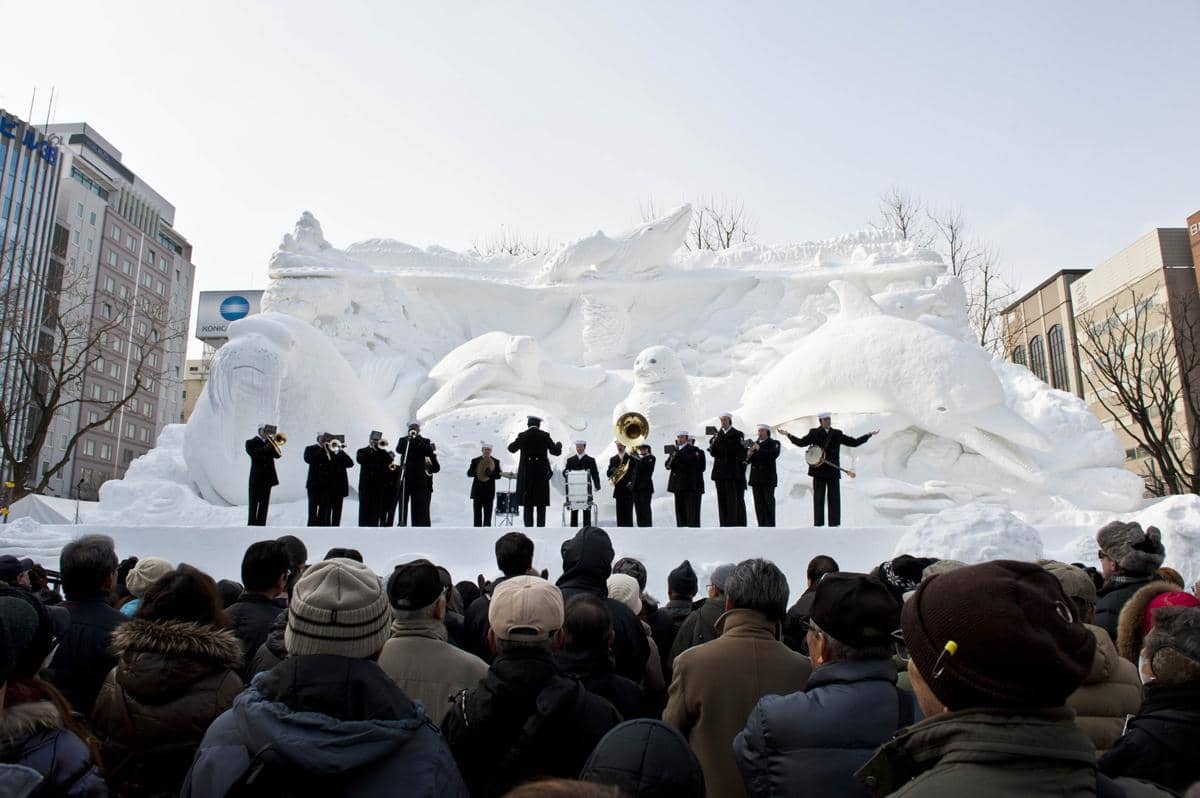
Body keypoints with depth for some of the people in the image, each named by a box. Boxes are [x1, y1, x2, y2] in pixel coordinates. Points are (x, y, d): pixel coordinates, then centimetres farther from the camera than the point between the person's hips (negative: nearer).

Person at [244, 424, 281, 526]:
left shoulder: (269, 442, 15)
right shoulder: (251, 443, 0)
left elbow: (278, 455, 4)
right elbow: (255, 454, -18)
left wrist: (274, 443, -8)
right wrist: (267, 447, -21)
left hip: (268, 478, 5)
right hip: (256, 478, -5)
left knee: (264, 504, 5)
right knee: (254, 504, -2)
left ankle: (261, 525, 7)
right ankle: (251, 525, 0)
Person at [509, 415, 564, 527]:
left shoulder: (522, 436, -2)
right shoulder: (545, 436, -3)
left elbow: (512, 449, 14)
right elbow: (556, 451, 3)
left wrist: (513, 442, 37)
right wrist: (559, 445, 25)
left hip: (526, 474, 0)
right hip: (541, 474, 0)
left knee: (527, 504, 7)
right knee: (541, 504, 6)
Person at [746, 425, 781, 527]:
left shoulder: (773, 443, 3)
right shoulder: (754, 444, 18)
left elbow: (773, 455, -16)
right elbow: (748, 460, 14)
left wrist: (759, 449, -19)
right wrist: (749, 455, -8)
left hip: (768, 478, -5)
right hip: (756, 478, 5)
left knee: (768, 502, -5)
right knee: (759, 504, 3)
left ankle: (770, 525, -2)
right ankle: (761, 525, 6)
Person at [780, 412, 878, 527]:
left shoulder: (837, 434, 12)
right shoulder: (814, 433, 3)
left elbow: (854, 442, 14)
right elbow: (802, 442, -10)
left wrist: (869, 434, 10)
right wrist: (788, 435, -23)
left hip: (833, 471, 2)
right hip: (819, 471, -2)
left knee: (834, 499, 2)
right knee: (818, 499, 1)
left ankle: (834, 524, 7)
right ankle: (818, 524, 5)